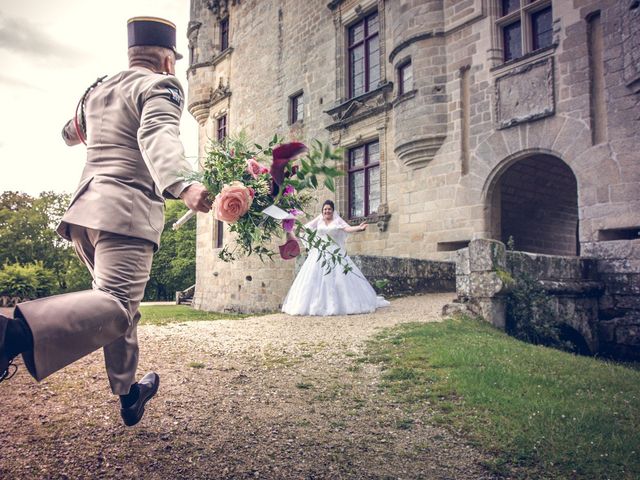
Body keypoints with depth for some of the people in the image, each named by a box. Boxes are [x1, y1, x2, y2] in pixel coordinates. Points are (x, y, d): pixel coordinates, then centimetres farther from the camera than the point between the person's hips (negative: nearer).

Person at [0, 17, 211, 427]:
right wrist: (181, 185, -39)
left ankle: (130, 395, 28)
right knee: (116, 305, -18)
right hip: (127, 211, -8)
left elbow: (71, 134, 41)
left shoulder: (98, 91, 23)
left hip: (85, 209, 9)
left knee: (119, 302, 17)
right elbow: (158, 136, -22)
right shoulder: (161, 86, 1)